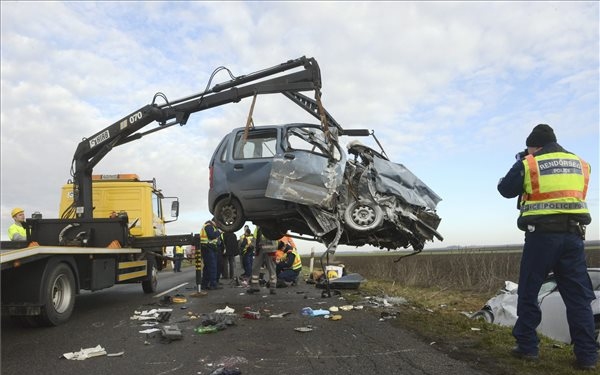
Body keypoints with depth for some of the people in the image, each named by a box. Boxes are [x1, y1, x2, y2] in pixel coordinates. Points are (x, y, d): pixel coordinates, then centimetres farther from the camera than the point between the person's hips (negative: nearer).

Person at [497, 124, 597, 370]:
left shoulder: (528, 164, -1)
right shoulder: (580, 163, 13)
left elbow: (505, 189, 7)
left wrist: (521, 164, 23)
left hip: (542, 234, -4)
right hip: (573, 234, 4)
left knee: (528, 293, 7)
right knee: (578, 296, 7)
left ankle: (527, 347, 10)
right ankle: (587, 355, 6)